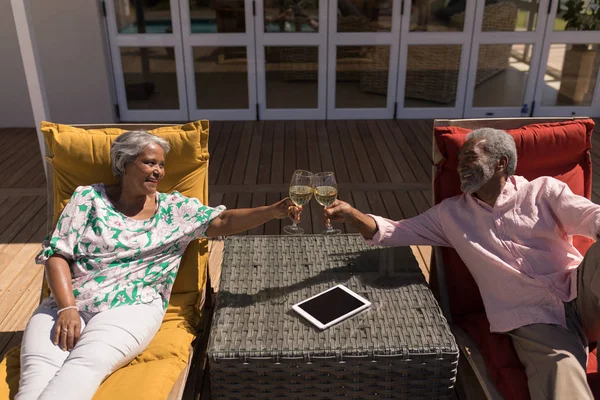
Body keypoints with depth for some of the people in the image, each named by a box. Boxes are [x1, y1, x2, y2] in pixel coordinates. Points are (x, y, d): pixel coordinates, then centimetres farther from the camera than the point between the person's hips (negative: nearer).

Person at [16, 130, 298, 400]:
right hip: (68, 303, 2)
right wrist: (67, 308, -11)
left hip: (132, 306, -1)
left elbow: (224, 221, 0)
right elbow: (57, 254, 5)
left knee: (85, 365, -31)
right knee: (36, 377, -27)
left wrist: (273, 211, -17)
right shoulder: (89, 197, 10)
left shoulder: (175, 207, 11)